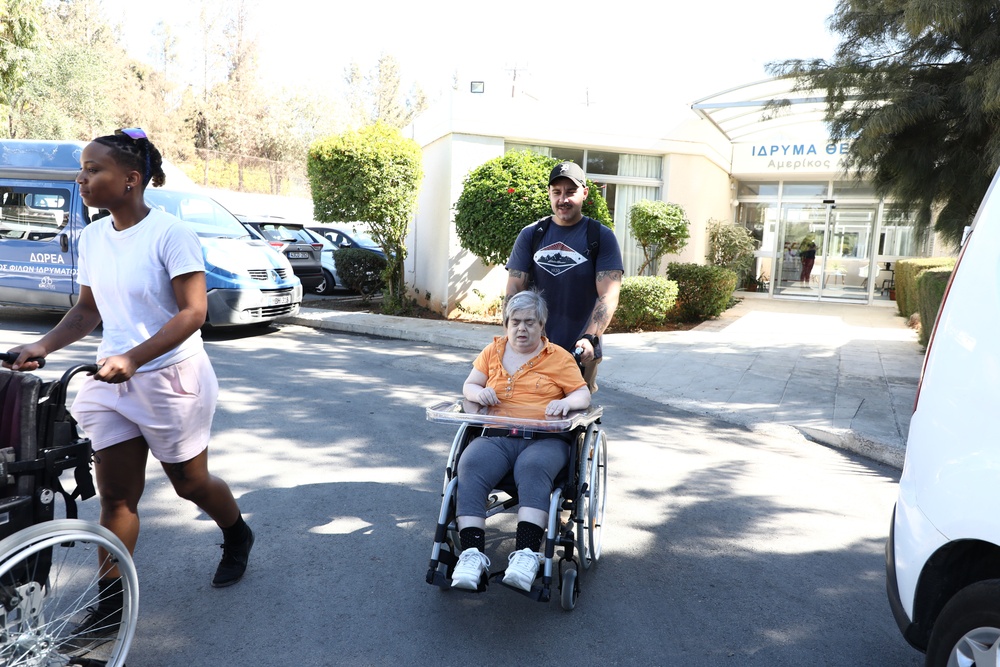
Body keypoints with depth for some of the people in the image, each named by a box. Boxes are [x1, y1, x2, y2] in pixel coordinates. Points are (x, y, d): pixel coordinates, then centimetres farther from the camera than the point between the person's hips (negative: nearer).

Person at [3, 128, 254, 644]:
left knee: (189, 484, 12)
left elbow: (193, 311, -21)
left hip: (171, 379, -6)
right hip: (112, 379, 6)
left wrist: (132, 358, -30)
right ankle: (109, 603, 20)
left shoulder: (170, 233, -16)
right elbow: (88, 310, 13)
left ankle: (237, 537, 41)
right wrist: (43, 346, -3)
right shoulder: (93, 237, 5)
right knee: (115, 497, 8)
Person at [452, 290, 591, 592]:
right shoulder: (493, 351, 22)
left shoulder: (559, 357, 14)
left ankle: (526, 554, -42)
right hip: (496, 436, 2)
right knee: (470, 466, -30)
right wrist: (479, 392, -4)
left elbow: (583, 395, 10)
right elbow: (468, 386, 21)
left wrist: (566, 401, -14)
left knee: (533, 468, -37)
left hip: (543, 439, -2)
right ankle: (472, 553, -33)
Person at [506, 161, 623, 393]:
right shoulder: (530, 235, 7)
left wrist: (590, 338, -22)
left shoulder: (602, 237, 1)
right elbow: (514, 292, 3)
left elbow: (608, 295, -9)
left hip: (580, 354, -2)